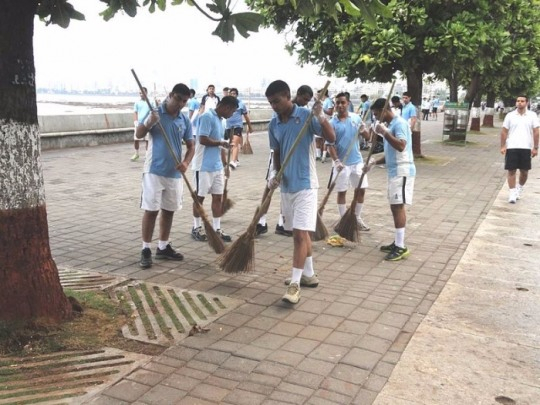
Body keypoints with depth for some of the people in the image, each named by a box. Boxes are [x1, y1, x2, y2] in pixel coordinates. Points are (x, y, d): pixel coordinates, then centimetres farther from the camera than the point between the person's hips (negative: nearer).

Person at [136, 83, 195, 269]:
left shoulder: (185, 121, 6)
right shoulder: (155, 113, -5)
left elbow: (190, 146, 7)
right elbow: (139, 134, -11)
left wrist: (186, 163, -12)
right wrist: (149, 123, -31)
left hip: (174, 173, 5)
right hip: (154, 171, -5)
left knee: (169, 210, 12)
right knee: (151, 210, -3)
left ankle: (163, 247, 25)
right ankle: (146, 250, 6)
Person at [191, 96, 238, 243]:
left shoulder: (219, 119, 14)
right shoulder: (207, 117, -14)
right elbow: (203, 140, -22)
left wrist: (225, 164, 20)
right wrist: (221, 142, -10)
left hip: (217, 166, 8)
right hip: (204, 166, -8)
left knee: (218, 197, 8)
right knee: (200, 197, 4)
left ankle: (216, 229, 15)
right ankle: (197, 228, 17)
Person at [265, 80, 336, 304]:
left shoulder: (306, 116, -9)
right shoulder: (273, 124, 7)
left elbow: (331, 138, -16)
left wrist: (321, 117, -30)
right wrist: (275, 173, -1)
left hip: (305, 184, -6)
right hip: (286, 185, 7)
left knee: (300, 234, -9)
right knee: (300, 233, 16)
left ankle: (294, 285, -6)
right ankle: (308, 274, 31)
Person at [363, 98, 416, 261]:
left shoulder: (399, 123, -13)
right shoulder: (390, 125, 18)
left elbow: (401, 146, -29)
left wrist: (384, 132, -24)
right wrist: (374, 161, 9)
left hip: (402, 171, -10)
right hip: (394, 171, 10)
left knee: (398, 207, -10)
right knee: (395, 207, 12)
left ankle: (401, 247, -8)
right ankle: (398, 243, 20)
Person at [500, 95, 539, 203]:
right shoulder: (510, 115, 3)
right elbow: (504, 131, 5)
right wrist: (503, 146, -3)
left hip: (526, 148, 1)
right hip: (511, 147, 0)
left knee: (524, 171, 8)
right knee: (511, 170, -2)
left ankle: (520, 189, 32)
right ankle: (512, 194, 3)